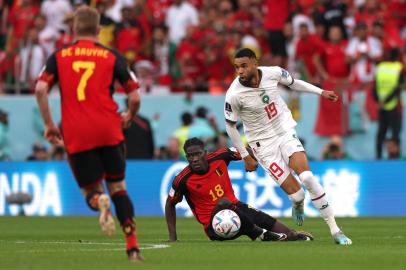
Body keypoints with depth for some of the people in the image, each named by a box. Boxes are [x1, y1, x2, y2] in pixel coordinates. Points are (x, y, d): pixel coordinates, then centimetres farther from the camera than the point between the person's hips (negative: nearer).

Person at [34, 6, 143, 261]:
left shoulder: (58, 56, 10)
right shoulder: (112, 56, 8)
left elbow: (40, 90, -3)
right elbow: (135, 97, 4)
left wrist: (49, 124, 6)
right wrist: (129, 117, 24)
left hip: (76, 136, 0)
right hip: (109, 132, 0)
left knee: (91, 190, 13)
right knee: (118, 187, 13)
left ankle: (99, 201, -25)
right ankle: (133, 247, 2)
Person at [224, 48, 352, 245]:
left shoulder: (273, 73, -11)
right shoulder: (234, 95, -20)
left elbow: (293, 83, 13)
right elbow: (230, 126, -4)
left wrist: (321, 92, 13)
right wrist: (245, 157, 1)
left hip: (285, 132, 2)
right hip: (263, 144, -2)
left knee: (307, 177, -18)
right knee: (296, 194, -12)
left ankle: (334, 230, -10)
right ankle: (298, 205, 28)